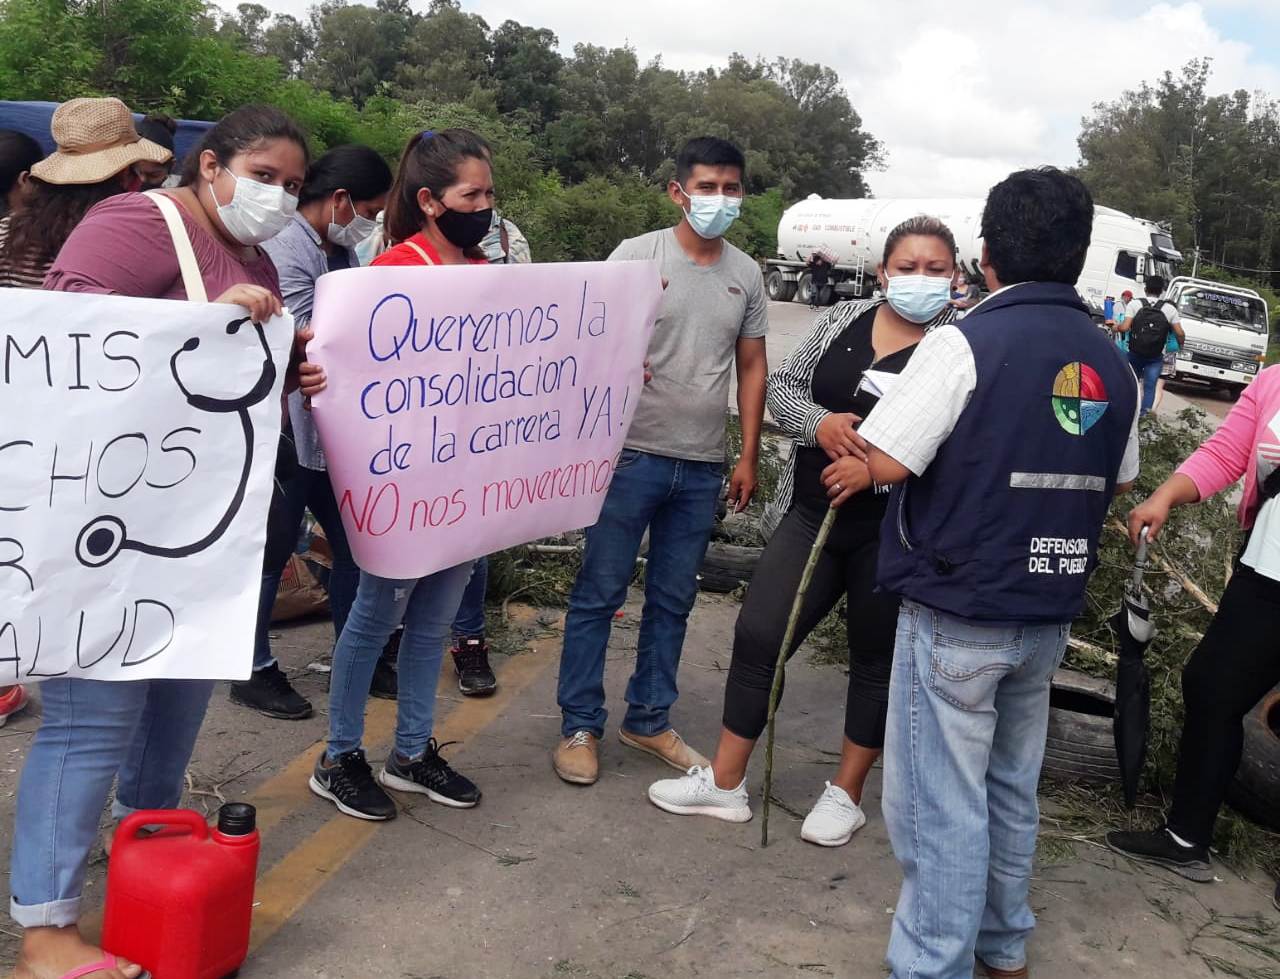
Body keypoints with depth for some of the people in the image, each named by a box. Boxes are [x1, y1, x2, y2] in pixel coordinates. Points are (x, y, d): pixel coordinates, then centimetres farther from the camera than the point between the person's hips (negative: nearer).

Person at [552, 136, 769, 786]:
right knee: (599, 595, 2)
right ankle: (579, 726, 14)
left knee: (671, 602, 13)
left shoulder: (746, 275, 9)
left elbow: (752, 367, 14)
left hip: (702, 467, 4)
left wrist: (748, 456, 9)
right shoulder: (636, 256, -4)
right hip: (632, 455, -4)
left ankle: (648, 720, 27)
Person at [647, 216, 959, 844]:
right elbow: (781, 385, 9)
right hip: (811, 515, 4)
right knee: (758, 634, 3)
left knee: (876, 658, 11)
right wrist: (820, 422, -12)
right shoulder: (842, 320, 7)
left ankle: (847, 793, 29)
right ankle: (724, 782, 18)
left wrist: (877, 469, -24)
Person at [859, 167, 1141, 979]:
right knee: (1010, 788, 20)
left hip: (958, 613, -6)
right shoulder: (1112, 364, 5)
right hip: (1049, 615, 7)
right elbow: (1119, 480, 16)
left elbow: (886, 462, -17)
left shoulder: (967, 343, -15)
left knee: (943, 801, 3)